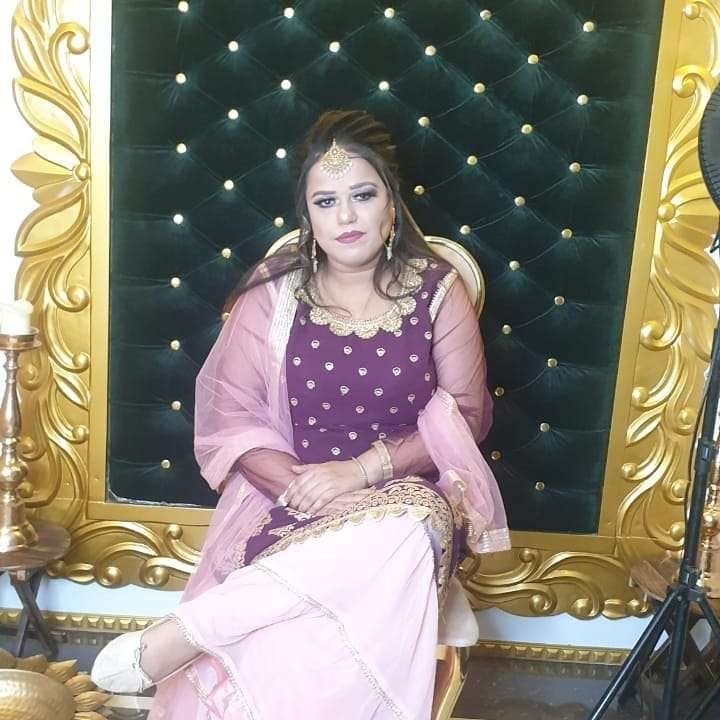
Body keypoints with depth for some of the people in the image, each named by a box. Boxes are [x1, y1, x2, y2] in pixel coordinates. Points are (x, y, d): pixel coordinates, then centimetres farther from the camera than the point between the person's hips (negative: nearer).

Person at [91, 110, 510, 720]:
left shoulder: (438, 291, 0)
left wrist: (361, 469, -15)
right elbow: (231, 416, 1)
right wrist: (298, 481, -18)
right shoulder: (273, 292, 1)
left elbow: (464, 417, -1)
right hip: (285, 499, -1)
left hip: (406, 495, 2)